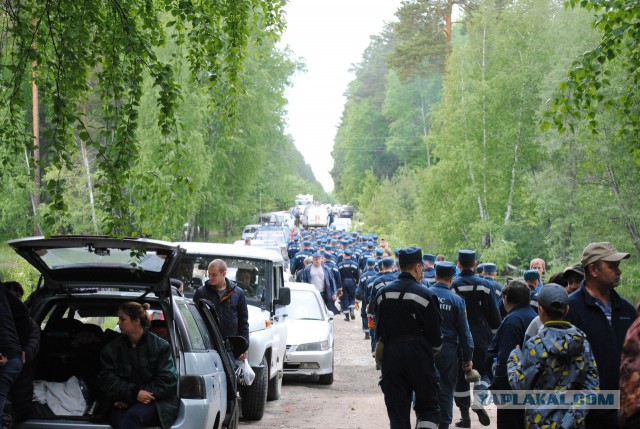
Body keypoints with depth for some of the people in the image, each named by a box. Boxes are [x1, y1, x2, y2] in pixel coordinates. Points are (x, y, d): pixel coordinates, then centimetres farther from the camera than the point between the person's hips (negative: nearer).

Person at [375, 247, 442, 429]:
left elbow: (379, 330, 12)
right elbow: (435, 332, -4)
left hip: (391, 355, 4)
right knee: (428, 407, 8)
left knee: (397, 409, 8)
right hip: (419, 356, -4)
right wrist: (435, 349, 16)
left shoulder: (382, 294, 5)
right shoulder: (425, 295, -9)